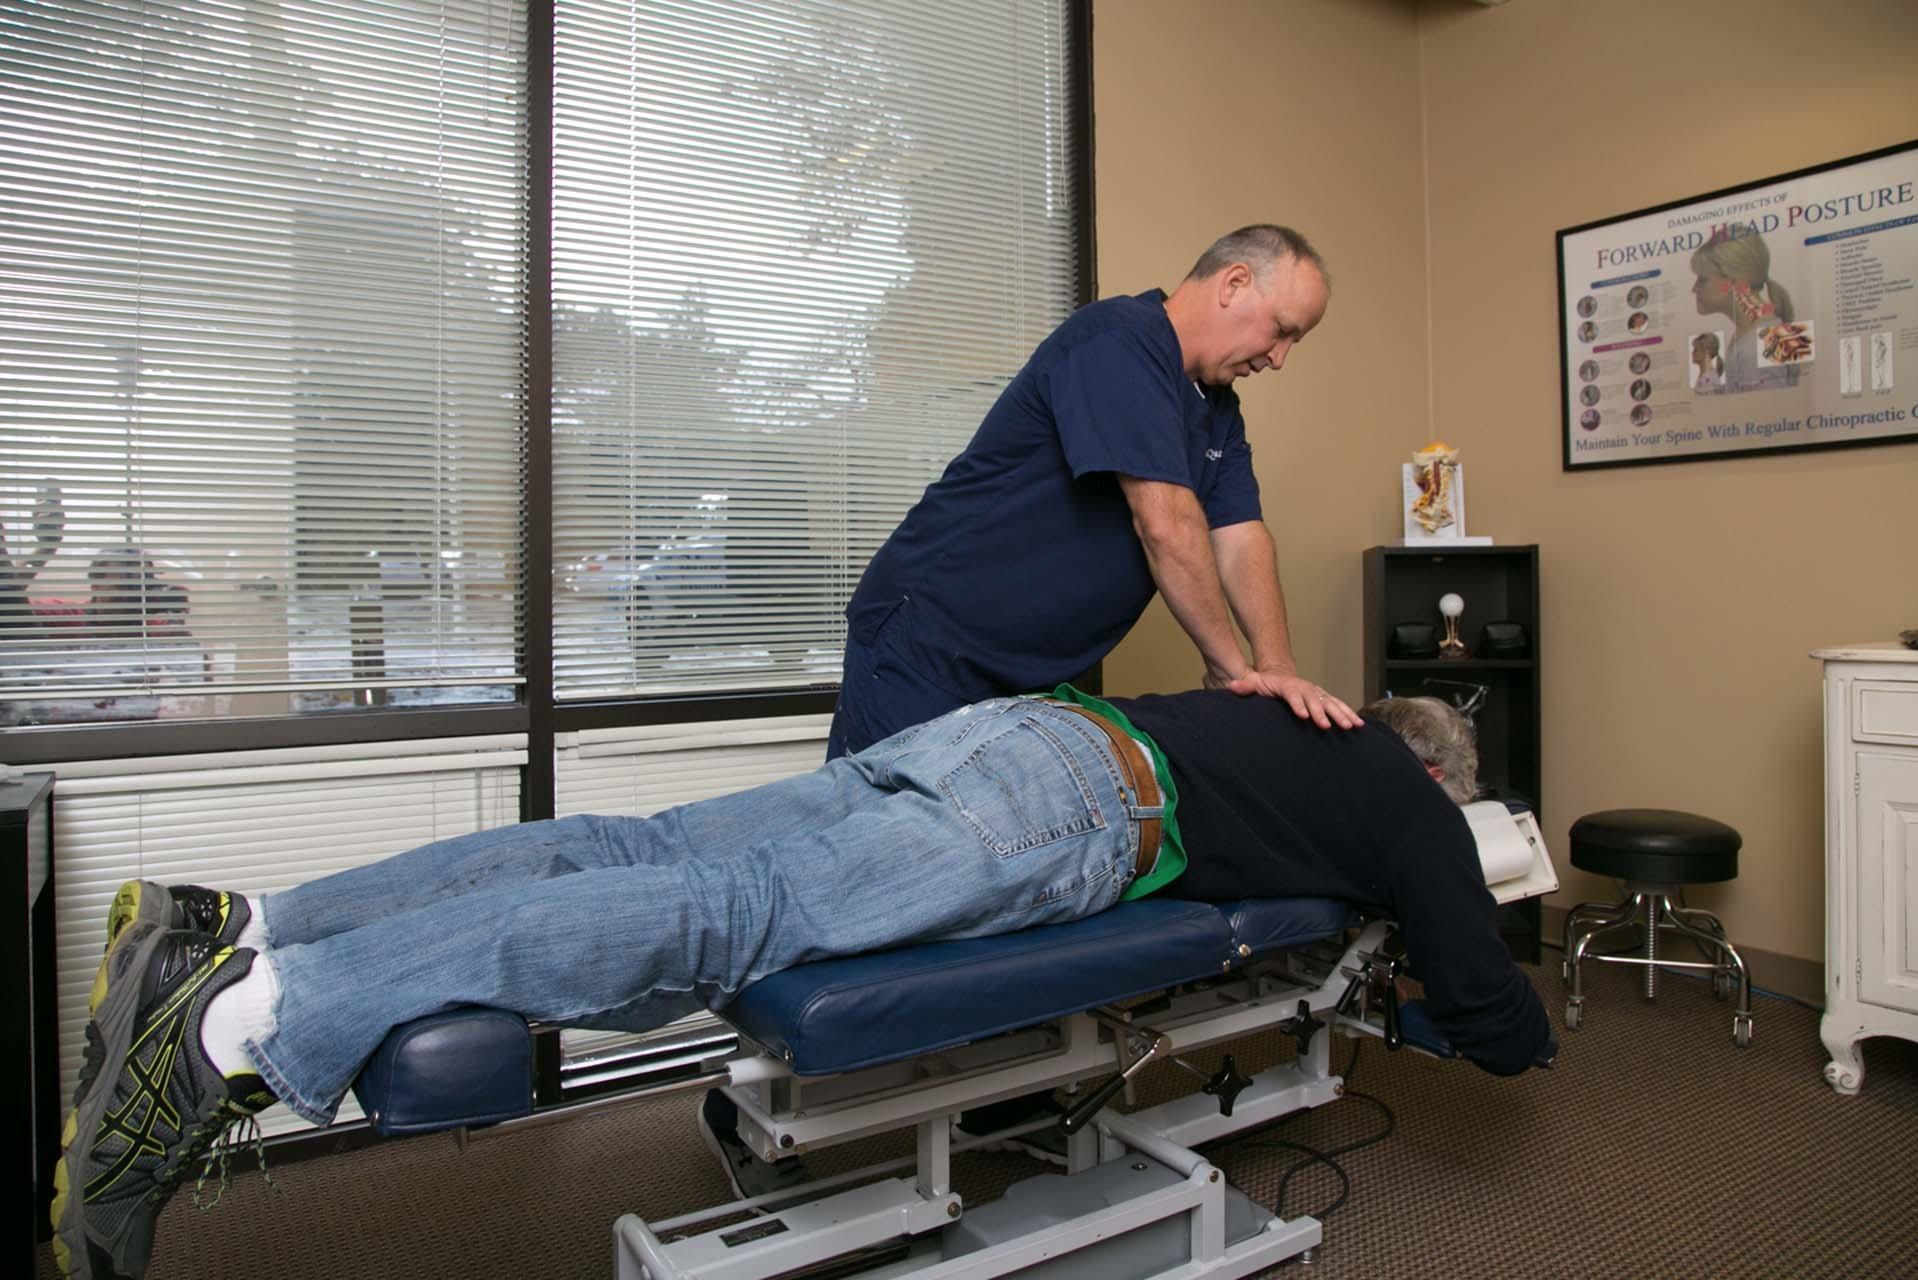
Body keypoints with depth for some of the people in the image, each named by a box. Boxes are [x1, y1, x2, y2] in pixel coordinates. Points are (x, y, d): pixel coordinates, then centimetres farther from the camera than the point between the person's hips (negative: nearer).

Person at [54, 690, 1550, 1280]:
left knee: (644, 852, -4)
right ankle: (257, 1019, -29)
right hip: (1070, 816, -7)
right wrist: (1515, 1012, 45)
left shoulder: (1312, 708, 38)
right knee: (739, 915, -21)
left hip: (1010, 723, 7)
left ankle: (231, 924, -8)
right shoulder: (1422, 817, 20)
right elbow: (1495, 1028, 20)